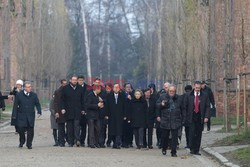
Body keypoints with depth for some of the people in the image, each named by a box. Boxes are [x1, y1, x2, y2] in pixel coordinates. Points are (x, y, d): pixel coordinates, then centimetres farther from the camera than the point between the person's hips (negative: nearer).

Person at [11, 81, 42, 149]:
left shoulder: (34, 95, 7)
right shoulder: (19, 95, 1)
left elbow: (37, 104, 11)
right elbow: (15, 106, 2)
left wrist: (39, 111, -6)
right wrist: (14, 115, -2)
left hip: (31, 116, 2)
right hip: (21, 116, -2)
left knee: (30, 130, -2)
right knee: (21, 129, -7)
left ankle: (29, 144, 10)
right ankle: (22, 141, 18)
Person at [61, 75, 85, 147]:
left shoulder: (80, 89, 11)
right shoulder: (65, 88, 5)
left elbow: (82, 100, 14)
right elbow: (62, 100, 4)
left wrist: (83, 109, 8)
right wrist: (63, 108, -6)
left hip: (77, 111, 0)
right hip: (68, 111, 0)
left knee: (77, 125, -11)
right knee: (69, 126, 2)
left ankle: (77, 140, -20)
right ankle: (70, 142, 6)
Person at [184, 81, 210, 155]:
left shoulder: (204, 96, 4)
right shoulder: (189, 96, 3)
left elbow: (207, 107, 4)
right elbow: (185, 106, 6)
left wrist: (206, 117, -7)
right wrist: (185, 117, -1)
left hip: (200, 118, 1)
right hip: (191, 118, -1)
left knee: (199, 134, 3)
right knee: (192, 133, -10)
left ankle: (196, 150, 9)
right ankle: (192, 149, -1)